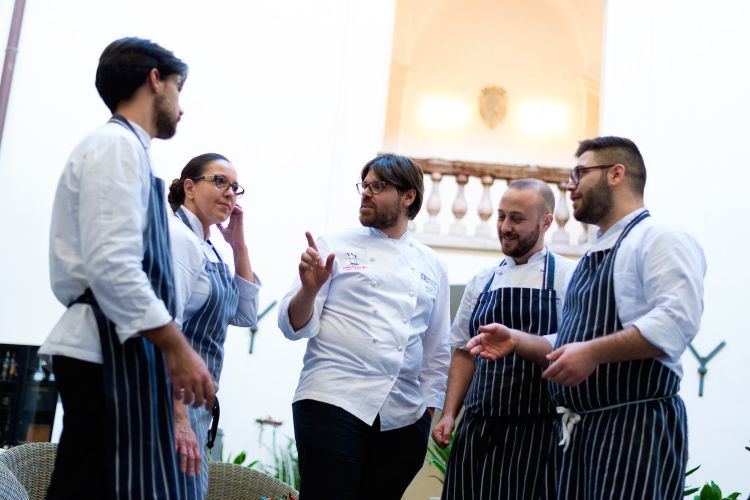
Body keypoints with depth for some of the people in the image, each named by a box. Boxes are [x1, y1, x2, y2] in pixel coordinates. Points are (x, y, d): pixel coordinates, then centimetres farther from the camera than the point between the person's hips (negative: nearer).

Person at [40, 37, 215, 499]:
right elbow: (113, 265, -20)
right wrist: (177, 348, -19)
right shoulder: (117, 145, -8)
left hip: (107, 349, 10)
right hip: (110, 351, -10)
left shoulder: (117, 147, 23)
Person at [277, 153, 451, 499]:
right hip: (334, 404, -3)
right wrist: (310, 289, -20)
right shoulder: (335, 247, 4)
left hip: (404, 418, 3)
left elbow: (437, 348, 16)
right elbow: (294, 326, -2)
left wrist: (429, 408, 12)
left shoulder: (431, 266, 12)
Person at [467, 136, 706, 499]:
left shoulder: (659, 239, -8)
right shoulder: (592, 257, 21)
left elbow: (676, 320, -22)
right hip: (579, 428, 9)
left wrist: (593, 352, -26)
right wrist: (515, 340, 13)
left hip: (636, 425, -9)